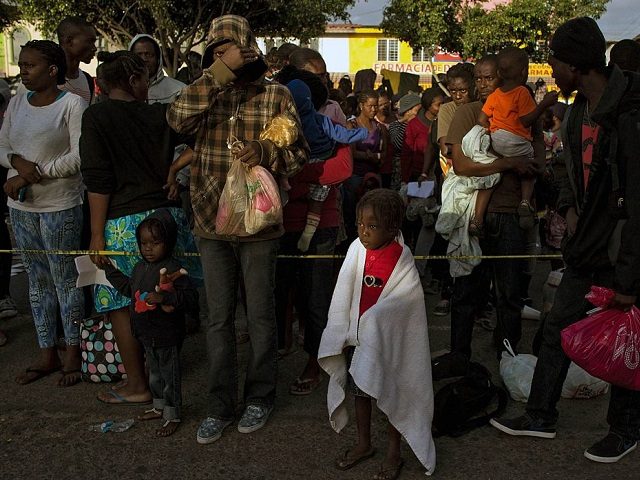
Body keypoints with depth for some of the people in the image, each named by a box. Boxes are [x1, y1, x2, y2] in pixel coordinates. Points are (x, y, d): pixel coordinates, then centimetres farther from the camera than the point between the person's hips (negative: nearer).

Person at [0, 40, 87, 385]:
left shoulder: (72, 104, -9)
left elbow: (80, 156, -16)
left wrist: (31, 175, -17)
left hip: (61, 205, -6)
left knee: (65, 280, 2)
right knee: (37, 280, 12)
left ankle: (72, 354, 16)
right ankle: (47, 354, 23)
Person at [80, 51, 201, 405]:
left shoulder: (96, 117, -5)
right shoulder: (159, 115, 4)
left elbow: (98, 180, -9)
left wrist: (97, 233, -7)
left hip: (122, 222, -4)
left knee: (122, 305, 8)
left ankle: (137, 386, 16)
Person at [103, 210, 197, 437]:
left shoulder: (172, 269, -21)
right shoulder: (140, 267, 6)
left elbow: (190, 294, -27)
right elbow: (130, 288, 23)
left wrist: (163, 298, -35)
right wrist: (110, 270, 23)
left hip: (167, 335, -8)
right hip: (147, 335, 8)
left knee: (170, 375, 6)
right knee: (155, 373, 23)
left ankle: (172, 416, 18)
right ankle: (159, 407, 39)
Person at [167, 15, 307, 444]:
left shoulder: (276, 95, -1)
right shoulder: (206, 93, 7)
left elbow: (300, 153, 0)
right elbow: (179, 120, -14)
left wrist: (267, 154, -20)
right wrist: (219, 73, -18)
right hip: (211, 223, 3)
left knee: (260, 315, 10)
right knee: (219, 318, 10)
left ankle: (260, 397, 28)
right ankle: (221, 405, 24)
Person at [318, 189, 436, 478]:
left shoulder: (401, 260, -18)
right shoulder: (357, 250, -9)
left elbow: (400, 303, -14)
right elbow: (343, 296, -3)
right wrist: (340, 334, -3)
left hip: (387, 340, -4)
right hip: (356, 335, 4)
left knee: (390, 393, 10)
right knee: (359, 389, 17)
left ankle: (393, 453, 28)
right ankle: (364, 444, 38)